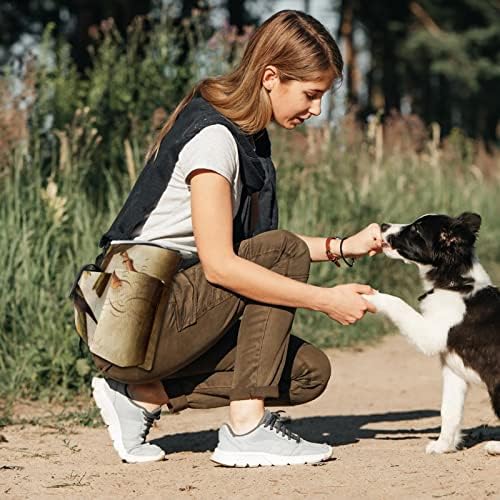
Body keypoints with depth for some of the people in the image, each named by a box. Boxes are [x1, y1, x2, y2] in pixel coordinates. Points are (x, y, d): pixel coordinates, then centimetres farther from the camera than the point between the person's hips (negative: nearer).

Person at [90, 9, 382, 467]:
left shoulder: (245, 136, 12)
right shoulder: (213, 136, -18)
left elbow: (251, 245, 18)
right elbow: (219, 265, -25)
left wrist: (342, 247, 7)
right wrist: (326, 300, -23)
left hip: (168, 314, 9)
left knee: (308, 372, -1)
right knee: (282, 252, -19)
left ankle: (143, 396, 4)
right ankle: (247, 429, -18)